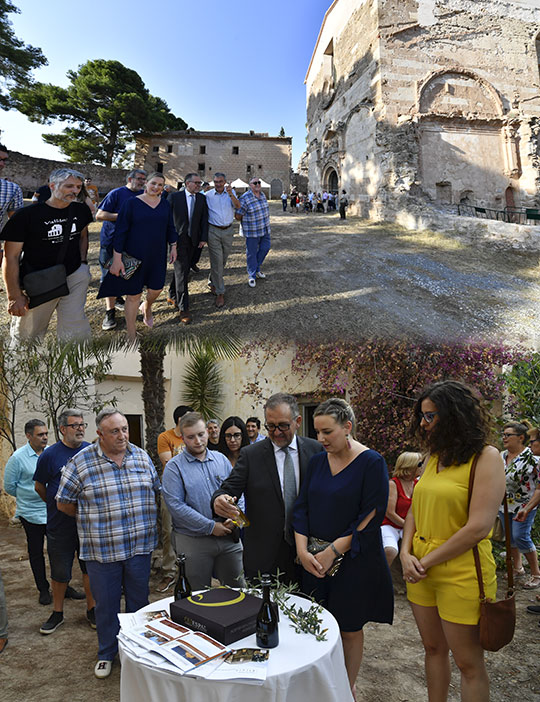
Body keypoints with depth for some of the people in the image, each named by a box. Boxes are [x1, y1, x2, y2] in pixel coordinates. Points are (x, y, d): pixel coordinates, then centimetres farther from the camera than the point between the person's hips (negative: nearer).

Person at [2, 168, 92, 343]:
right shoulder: (26, 215, -12)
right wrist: (15, 296, -13)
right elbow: (11, 257, -11)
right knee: (27, 334, 8)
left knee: (75, 327, -3)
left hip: (75, 276, 3)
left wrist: (83, 261, 9)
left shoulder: (81, 210, 4)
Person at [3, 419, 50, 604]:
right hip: (31, 514, -3)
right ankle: (43, 590, 26)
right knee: (36, 552, 11)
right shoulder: (18, 457, -12)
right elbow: (9, 486, -3)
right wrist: (29, 497, 4)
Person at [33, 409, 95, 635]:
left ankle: (91, 610, 28)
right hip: (60, 526, -2)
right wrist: (57, 506, 12)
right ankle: (57, 613, 30)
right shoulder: (50, 455, -8)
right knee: (59, 572, 11)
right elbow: (39, 486, 5)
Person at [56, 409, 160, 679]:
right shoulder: (81, 461, -10)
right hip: (102, 550, -2)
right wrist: (94, 519, 3)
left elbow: (155, 490, 13)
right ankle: (107, 653, 35)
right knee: (106, 604, 13)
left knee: (139, 601, 16)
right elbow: (64, 503, -1)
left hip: (140, 546, 3)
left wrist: (144, 517, 7)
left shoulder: (142, 456, 1)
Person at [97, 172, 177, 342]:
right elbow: (120, 231, -10)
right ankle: (131, 336, 16)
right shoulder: (132, 203, -9)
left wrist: (173, 247, 13)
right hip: (134, 256, -4)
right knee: (134, 294, 3)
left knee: (156, 289, 10)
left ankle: (146, 307, 50)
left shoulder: (165, 205, 5)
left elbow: (170, 227, 17)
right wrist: (117, 258, -15)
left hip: (157, 256, 4)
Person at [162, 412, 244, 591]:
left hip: (229, 537, 4)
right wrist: (210, 527, -16)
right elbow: (176, 506, -15)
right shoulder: (174, 467, -5)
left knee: (236, 590, 13)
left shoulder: (221, 459, 8)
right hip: (192, 541, -3)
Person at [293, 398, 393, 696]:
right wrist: (302, 550, -9)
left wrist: (334, 551, -17)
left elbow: (372, 516, -15)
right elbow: (302, 506, 4)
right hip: (315, 559, 4)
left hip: (354, 560, -4)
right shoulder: (317, 461, 3)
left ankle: (348, 688, 31)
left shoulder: (371, 462, -12)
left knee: (349, 629, 10)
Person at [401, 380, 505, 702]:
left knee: (469, 662, 8)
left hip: (461, 573, -6)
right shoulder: (434, 458, 9)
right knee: (434, 648, 19)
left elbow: (478, 528, -19)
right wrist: (406, 554, -3)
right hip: (422, 571, 7)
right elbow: (415, 510, 13)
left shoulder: (487, 457, -13)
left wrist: (427, 561, -13)